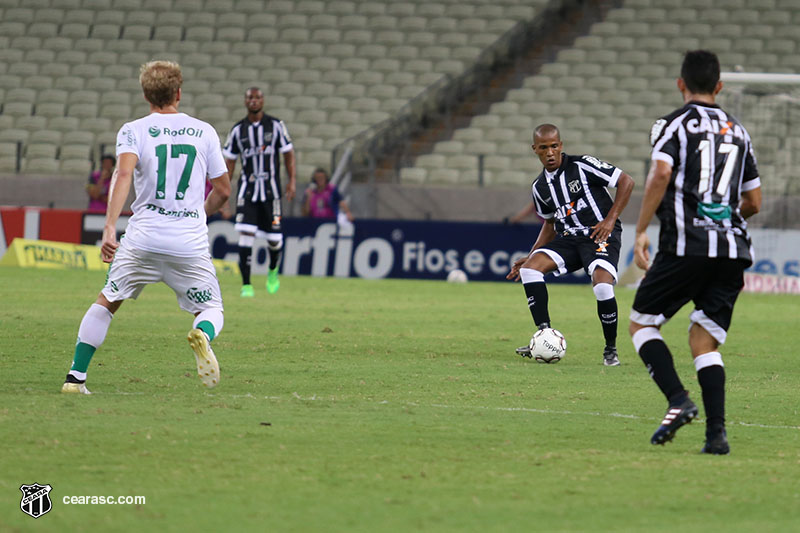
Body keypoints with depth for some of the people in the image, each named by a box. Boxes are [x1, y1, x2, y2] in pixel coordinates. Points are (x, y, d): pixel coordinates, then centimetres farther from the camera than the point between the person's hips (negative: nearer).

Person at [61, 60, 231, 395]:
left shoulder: (133, 131, 2)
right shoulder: (204, 132, 9)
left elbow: (124, 173, -17)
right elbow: (223, 191, 14)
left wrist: (109, 227, -24)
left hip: (143, 238, 0)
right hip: (191, 242, 0)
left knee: (107, 301, 18)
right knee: (211, 309, 15)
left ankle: (75, 377, 12)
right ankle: (203, 335, -22)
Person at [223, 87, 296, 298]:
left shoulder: (276, 125, 1)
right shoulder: (238, 130, 4)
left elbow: (288, 153, 5)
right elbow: (230, 161, 10)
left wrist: (292, 180, -4)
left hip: (271, 187, 0)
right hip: (247, 187, 0)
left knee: (274, 238, 1)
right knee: (245, 233, -14)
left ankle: (273, 270, 34)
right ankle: (246, 285, -11)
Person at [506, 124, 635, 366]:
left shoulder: (581, 165, -9)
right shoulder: (540, 187, 10)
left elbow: (626, 182, -7)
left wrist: (610, 219, -14)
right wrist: (530, 255, 13)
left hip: (601, 235, -6)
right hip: (568, 238, 6)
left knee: (602, 286, -29)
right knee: (530, 267, -17)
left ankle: (611, 350, -5)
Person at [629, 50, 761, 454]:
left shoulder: (673, 124, 3)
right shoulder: (737, 131, 19)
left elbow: (660, 175, -14)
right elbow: (753, 201, 22)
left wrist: (640, 232, -9)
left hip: (686, 245, -5)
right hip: (733, 248, 5)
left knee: (642, 322, 10)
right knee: (704, 342, 8)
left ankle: (678, 401, -11)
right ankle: (716, 431, -9)